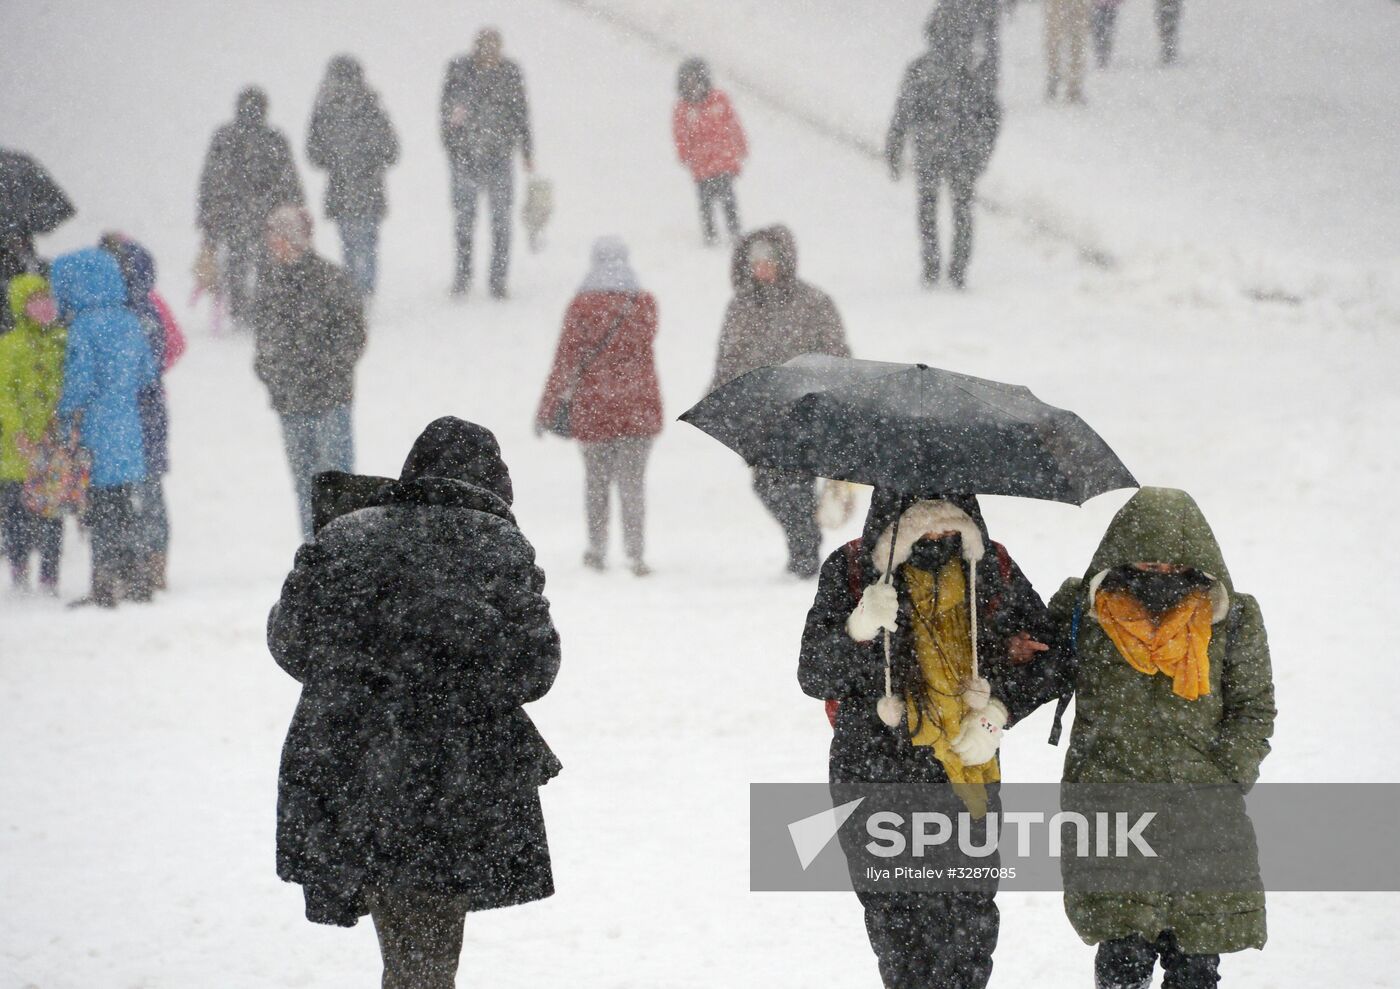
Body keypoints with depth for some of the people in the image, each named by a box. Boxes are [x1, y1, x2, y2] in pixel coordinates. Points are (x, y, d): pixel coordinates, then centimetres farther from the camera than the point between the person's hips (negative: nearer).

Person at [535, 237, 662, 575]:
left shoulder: (583, 306, -8)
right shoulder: (644, 305, -1)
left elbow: (566, 359, -6)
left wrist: (547, 409, 1)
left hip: (593, 407, -1)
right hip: (638, 406, 1)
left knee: (596, 481, 15)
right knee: (632, 482, 2)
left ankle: (597, 550, 20)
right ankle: (635, 554, -9)